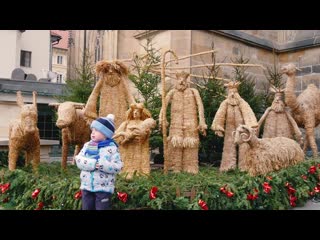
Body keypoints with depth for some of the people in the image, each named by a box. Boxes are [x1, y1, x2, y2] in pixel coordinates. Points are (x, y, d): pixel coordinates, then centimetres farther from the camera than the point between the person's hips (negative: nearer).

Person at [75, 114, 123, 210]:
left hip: (104, 188, -5)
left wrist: (102, 165, -25)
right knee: (87, 208, 15)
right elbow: (78, 160, -5)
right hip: (87, 187, 5)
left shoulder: (112, 148, -8)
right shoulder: (87, 145, 6)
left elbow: (118, 166, -13)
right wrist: (93, 164, -20)